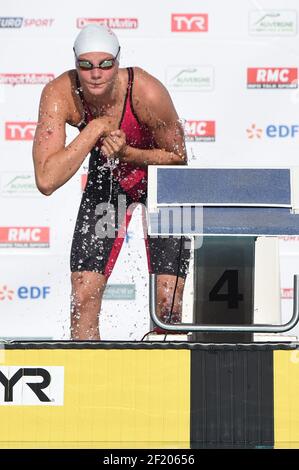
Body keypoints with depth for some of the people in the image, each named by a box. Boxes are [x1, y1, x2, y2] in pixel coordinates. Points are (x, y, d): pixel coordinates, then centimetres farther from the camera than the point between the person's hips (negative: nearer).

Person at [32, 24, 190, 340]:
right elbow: (46, 181, -35)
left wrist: (126, 153, -32)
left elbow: (178, 158, -16)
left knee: (167, 303, -9)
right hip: (107, 180, 2)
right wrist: (94, 128, -39)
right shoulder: (59, 94, -28)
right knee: (83, 298, -6)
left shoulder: (148, 93, -33)